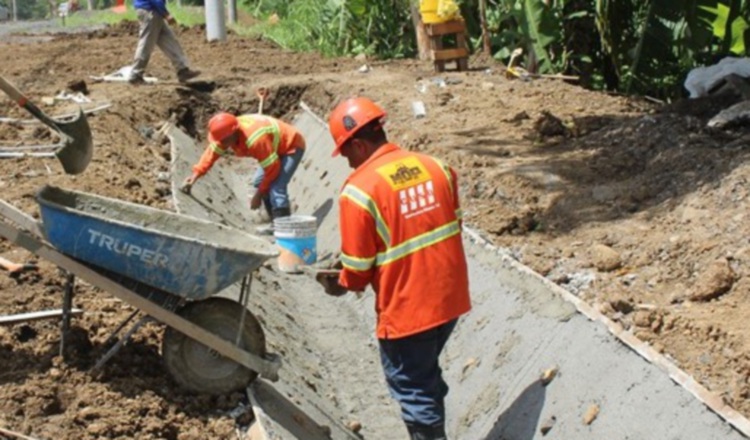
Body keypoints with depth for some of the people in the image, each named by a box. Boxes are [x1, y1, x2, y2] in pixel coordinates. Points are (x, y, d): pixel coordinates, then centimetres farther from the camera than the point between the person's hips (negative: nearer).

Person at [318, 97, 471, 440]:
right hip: (450, 298, 7)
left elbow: (358, 268, -12)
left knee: (412, 388, 12)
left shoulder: (358, 190, -18)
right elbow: (452, 227, 9)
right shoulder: (436, 168, -2)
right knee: (429, 375, 27)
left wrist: (341, 285, 9)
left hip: (406, 310, -7)